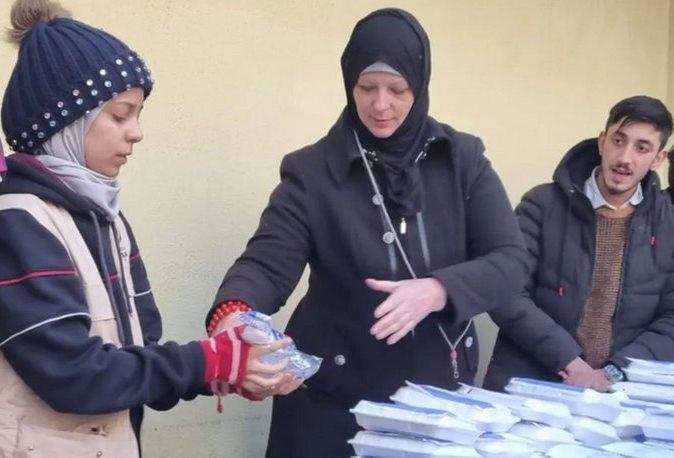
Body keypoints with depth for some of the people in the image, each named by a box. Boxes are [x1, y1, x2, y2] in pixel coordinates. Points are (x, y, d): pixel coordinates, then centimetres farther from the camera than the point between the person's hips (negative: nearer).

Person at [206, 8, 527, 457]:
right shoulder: (312, 170, -7)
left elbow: (510, 261, -7)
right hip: (334, 399, -1)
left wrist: (436, 291, -26)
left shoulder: (462, 159, -2)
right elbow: (267, 263, -16)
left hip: (438, 393, 2)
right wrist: (233, 315, -38)